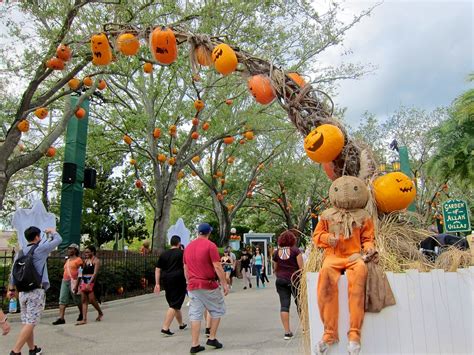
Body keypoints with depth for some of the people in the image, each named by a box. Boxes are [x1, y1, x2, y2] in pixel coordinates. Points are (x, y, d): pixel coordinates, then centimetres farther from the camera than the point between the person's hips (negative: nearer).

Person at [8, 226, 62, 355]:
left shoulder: (20, 253, 10)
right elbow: (58, 239, 1)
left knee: (27, 322, 11)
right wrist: (52, 231, 20)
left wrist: (11, 289, 22)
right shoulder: (40, 249, -7)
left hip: (23, 291, 7)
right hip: (37, 291, -7)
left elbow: (13, 272, 12)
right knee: (30, 323, -5)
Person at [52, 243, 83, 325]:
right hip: (65, 281, 7)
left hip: (73, 282, -7)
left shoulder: (78, 260, -7)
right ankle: (61, 318, -5)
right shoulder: (67, 260, 18)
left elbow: (79, 273, -13)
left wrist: (77, 285, -19)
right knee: (62, 300, -3)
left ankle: (81, 314, 24)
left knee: (77, 300, 5)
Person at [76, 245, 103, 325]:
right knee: (84, 301, 3)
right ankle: (84, 319, 4)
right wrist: (81, 282, 14)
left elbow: (95, 273, -15)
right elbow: (83, 271, 18)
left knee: (92, 300, -4)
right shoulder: (85, 260, 15)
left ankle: (100, 313, 19)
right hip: (83, 281, 7)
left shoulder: (96, 261, -7)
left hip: (91, 281, -7)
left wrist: (89, 283, -23)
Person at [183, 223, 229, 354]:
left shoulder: (188, 247, 9)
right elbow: (217, 267, -13)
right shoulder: (210, 245, -9)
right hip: (208, 284, -5)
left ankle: (195, 345, 9)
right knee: (217, 310, 13)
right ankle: (212, 338, 13)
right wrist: (224, 284, -8)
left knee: (195, 314, 8)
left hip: (193, 286, 5)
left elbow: (186, 269, 14)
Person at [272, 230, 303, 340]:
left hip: (281, 281, 2)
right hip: (295, 279, -1)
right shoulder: (295, 251, -7)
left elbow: (275, 269, 11)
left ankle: (287, 332, 0)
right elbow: (301, 267, -8)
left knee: (284, 304, 2)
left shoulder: (276, 253, 1)